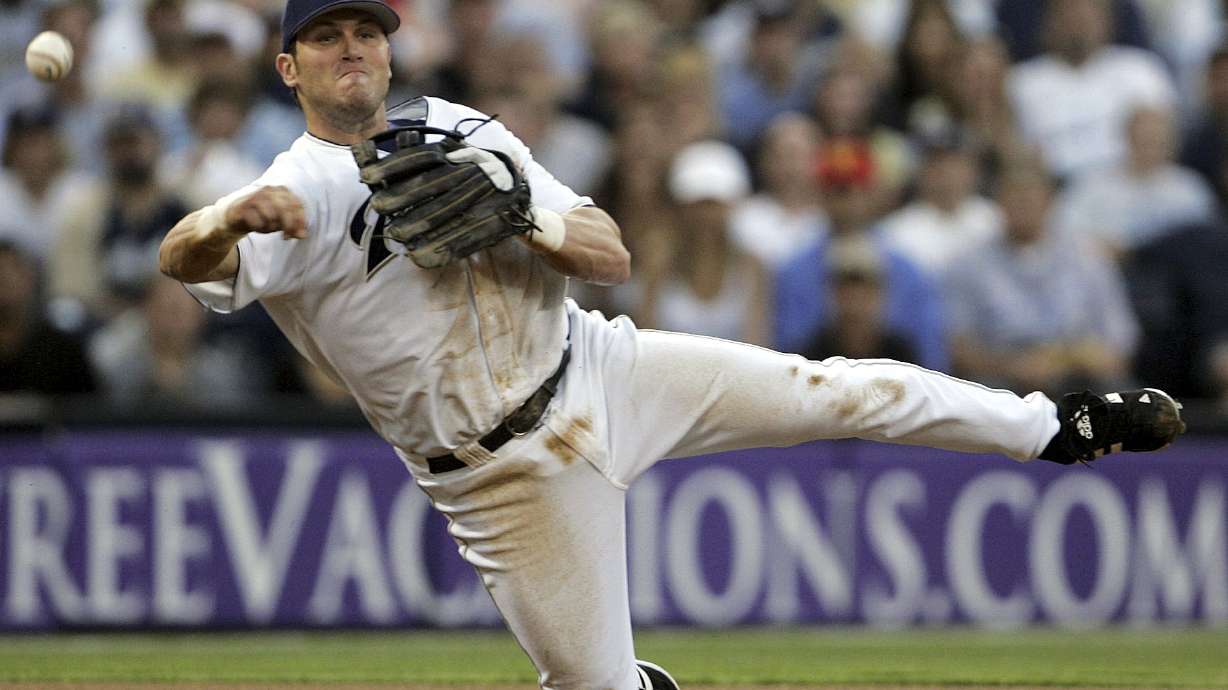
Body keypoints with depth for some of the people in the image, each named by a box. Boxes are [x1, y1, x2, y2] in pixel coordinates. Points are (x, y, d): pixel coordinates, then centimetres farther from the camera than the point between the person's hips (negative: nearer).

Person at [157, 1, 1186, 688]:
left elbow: (612, 256, 3)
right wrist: (237, 216, -62)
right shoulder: (301, 194, -15)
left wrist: (525, 218, -20)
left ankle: (1058, 430, 21)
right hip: (512, 467, -5)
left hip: (597, 368, 5)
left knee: (835, 391, 4)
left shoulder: (454, 130, 4)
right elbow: (183, 258, -38)